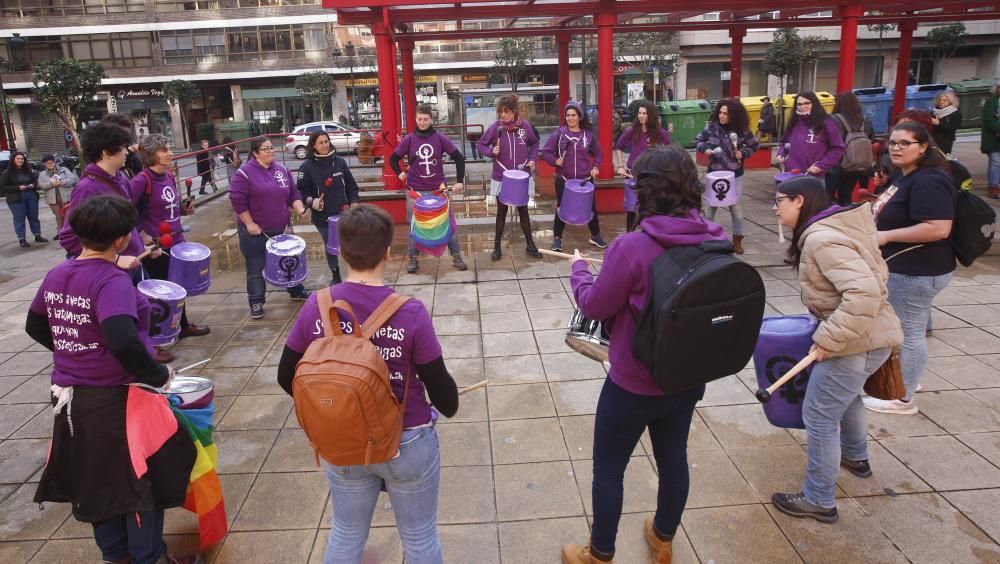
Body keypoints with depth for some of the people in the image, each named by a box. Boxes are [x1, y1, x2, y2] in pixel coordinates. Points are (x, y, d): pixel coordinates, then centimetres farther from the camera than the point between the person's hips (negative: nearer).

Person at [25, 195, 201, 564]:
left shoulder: (55, 276, 2)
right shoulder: (112, 280, -23)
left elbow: (35, 327, 16)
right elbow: (123, 342, -36)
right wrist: (159, 375, -22)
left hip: (71, 398, 8)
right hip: (115, 401, -8)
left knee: (93, 478, 21)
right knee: (140, 480, 11)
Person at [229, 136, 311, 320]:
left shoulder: (282, 170, 6)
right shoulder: (244, 173, -12)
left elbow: (293, 193, 11)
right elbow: (237, 200, -15)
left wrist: (300, 208, -8)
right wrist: (249, 224, -16)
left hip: (279, 229, 5)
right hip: (254, 231, -5)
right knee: (256, 268, 3)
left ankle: (297, 291, 35)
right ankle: (256, 302, 16)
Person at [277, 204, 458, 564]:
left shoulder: (317, 306, -13)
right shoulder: (410, 313, -23)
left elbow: (287, 377, -2)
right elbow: (440, 388, -16)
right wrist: (449, 407, 7)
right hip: (408, 444, -3)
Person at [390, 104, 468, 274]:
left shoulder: (440, 138, -3)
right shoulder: (409, 139, -1)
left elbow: (459, 157, 1)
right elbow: (393, 159, 11)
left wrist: (460, 180, -3)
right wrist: (400, 173, -3)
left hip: (438, 189, 0)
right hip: (415, 190, 0)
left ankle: (456, 255, 13)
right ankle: (413, 258, 18)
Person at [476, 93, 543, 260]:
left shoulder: (525, 125, -6)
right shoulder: (496, 127, -10)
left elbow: (534, 143, 12)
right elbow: (481, 144, 0)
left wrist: (532, 159, -1)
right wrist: (491, 151, -18)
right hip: (501, 178, -1)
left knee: (523, 210, 10)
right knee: (502, 211, 9)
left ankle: (530, 245, 22)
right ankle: (497, 246, 20)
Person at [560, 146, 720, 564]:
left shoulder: (632, 247, -27)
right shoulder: (717, 241, -10)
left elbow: (594, 306, -14)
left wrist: (578, 268, 4)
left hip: (633, 384, -5)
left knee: (608, 469, 15)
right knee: (674, 460, 24)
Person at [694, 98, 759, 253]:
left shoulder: (742, 130, -7)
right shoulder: (711, 127, -7)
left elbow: (754, 145, 6)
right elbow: (698, 140, 3)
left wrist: (743, 153, -11)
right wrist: (705, 148, -16)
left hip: (735, 174, 0)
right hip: (715, 173, 0)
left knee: (735, 205, 7)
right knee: (710, 204, 5)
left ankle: (737, 238, 20)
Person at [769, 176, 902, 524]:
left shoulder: (821, 239, -24)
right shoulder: (827, 230, 7)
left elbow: (864, 293, -34)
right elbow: (870, 275, 17)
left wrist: (828, 339, -28)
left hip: (856, 342, -11)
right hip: (872, 336, 11)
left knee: (819, 417, 0)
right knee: (846, 395, 33)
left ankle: (819, 501, 13)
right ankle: (856, 457, 56)